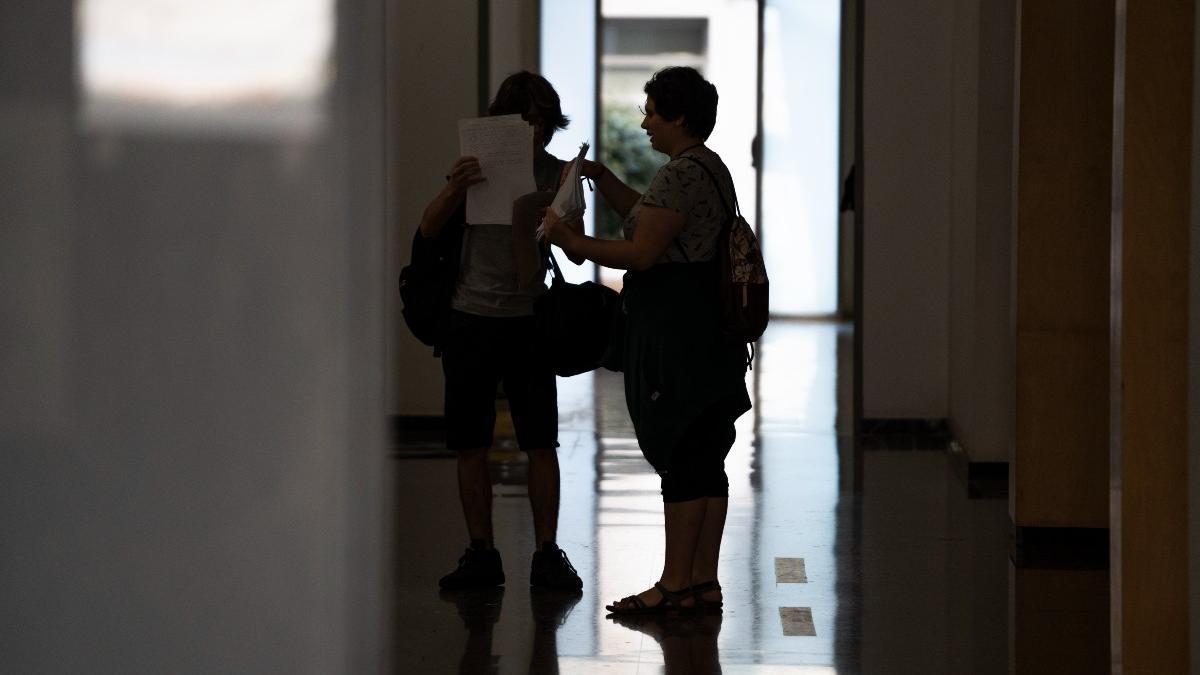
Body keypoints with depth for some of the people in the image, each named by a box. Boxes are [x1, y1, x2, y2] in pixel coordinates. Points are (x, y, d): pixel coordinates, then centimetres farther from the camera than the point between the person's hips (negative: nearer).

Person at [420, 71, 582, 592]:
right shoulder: (477, 165, 4)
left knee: (541, 444, -3)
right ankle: (481, 554, 10)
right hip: (470, 319, 1)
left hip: (528, 320, -1)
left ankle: (547, 553, 4)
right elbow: (429, 229, -4)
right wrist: (455, 189, -22)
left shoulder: (558, 174, 2)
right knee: (471, 447, 3)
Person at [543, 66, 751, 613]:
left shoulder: (681, 174, -15)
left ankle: (675, 584, -4)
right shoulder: (710, 167, 17)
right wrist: (602, 178, 22)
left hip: (675, 333, -10)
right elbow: (649, 218, 30)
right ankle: (703, 580, 14)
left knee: (679, 458, -7)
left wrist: (572, 241, -10)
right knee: (705, 459, 10)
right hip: (710, 333, 10)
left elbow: (641, 253, -18)